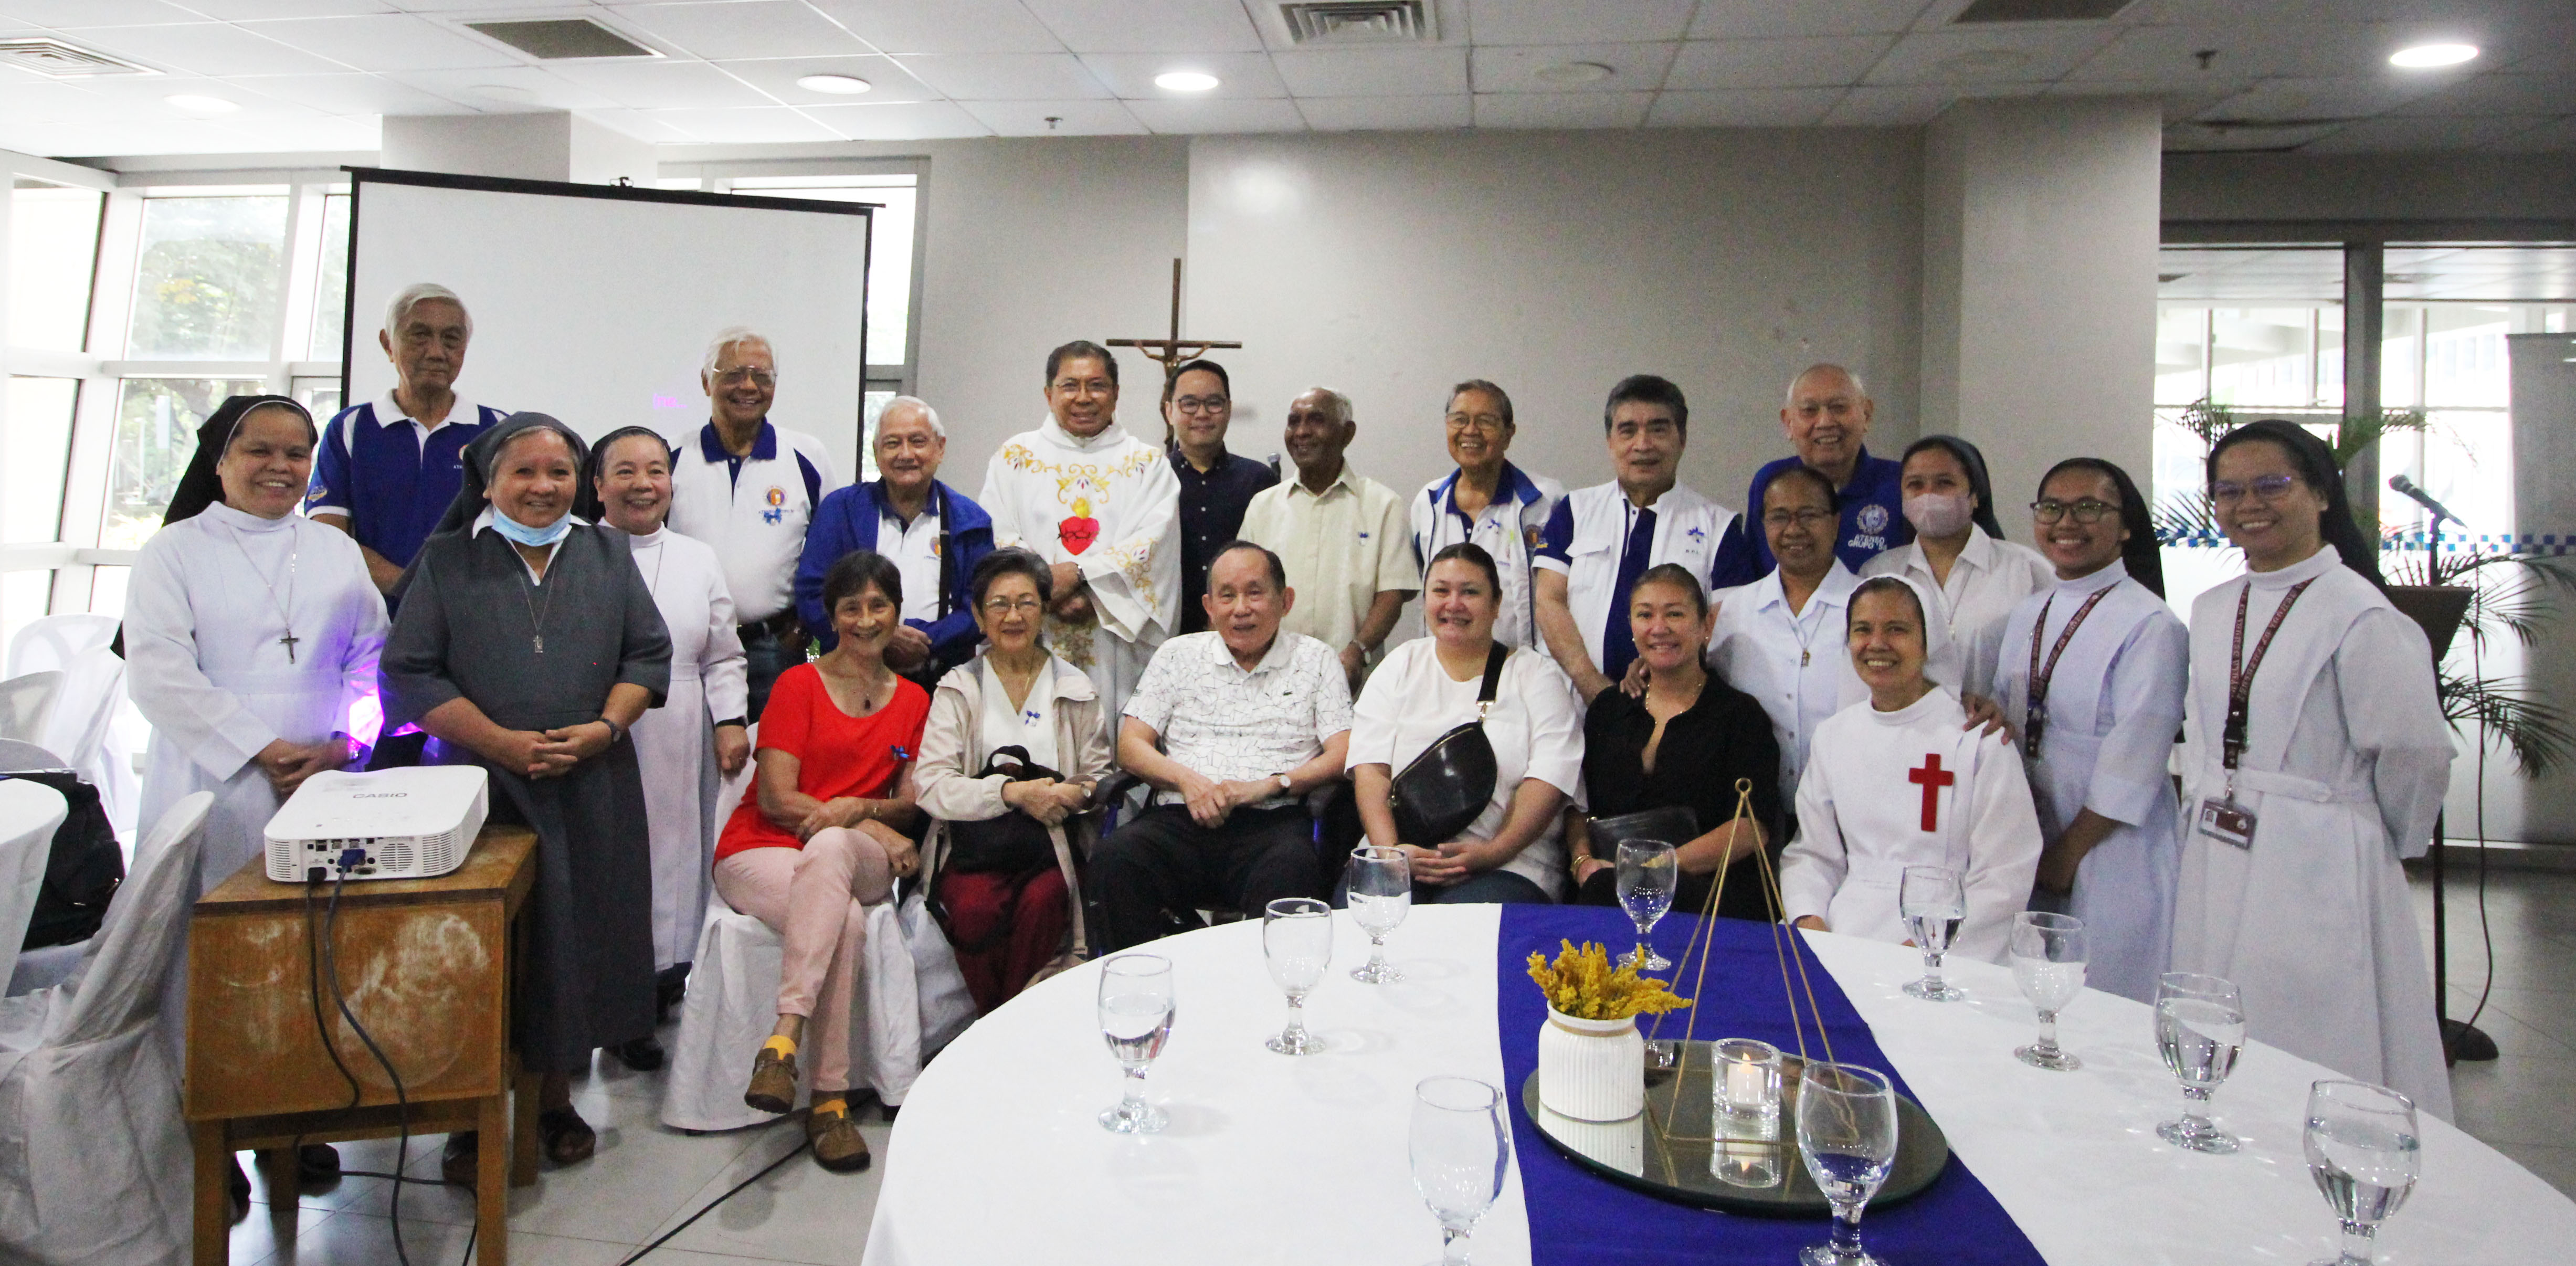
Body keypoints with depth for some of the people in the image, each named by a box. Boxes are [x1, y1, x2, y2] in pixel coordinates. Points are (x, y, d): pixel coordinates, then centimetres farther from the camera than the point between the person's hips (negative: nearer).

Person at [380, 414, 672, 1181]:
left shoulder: (608, 553, 11)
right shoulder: (448, 561, 5)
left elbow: (649, 654, 8)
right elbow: (409, 672, -2)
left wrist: (607, 726, -10)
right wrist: (501, 742, -12)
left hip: (592, 788, 2)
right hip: (482, 786, -2)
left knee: (578, 938, 5)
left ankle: (556, 1098, 21)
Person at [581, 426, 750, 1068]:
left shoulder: (698, 560, 15)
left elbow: (723, 659, 16)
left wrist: (732, 722, 4)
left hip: (677, 749, 3)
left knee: (673, 846, 2)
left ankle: (662, 980, 13)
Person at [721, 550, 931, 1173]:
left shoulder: (913, 700, 14)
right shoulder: (798, 685, 3)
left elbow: (909, 805, 9)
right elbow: (777, 799, -5)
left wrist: (857, 809, -15)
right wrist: (879, 829, -12)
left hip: (855, 859, 2)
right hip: (762, 849, -2)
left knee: (830, 847, -38)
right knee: (846, 922, -35)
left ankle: (784, 1039, -41)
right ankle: (830, 1099, -31)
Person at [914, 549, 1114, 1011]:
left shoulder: (1076, 688, 14)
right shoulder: (957, 689, 9)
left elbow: (1102, 777, 11)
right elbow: (931, 785, -4)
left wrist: (1079, 793, -13)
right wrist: (1012, 792, -17)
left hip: (1054, 843, 1)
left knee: (1041, 901, -31)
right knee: (976, 908, -31)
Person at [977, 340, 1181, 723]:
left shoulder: (1148, 463, 12)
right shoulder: (1014, 457, 14)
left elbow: (1153, 542, -2)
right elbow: (997, 540, 2)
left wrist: (1077, 574, -14)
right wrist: (1051, 596, -13)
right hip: (1032, 646, 0)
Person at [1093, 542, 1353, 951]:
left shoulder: (1316, 661, 15)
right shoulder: (1178, 655, 19)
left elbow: (1345, 755, 5)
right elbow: (1131, 746, 12)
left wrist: (1270, 785, -11)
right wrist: (1186, 779, -8)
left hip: (1271, 823, -1)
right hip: (1180, 820, 2)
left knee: (1292, 869, -37)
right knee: (1117, 856, -30)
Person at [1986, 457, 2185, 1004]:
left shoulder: (2150, 626, -12)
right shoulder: (2026, 615, 10)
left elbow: (2133, 762, -15)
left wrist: (2068, 852, -11)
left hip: (2111, 854, -6)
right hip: (2025, 846, 6)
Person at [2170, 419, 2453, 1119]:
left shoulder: (2364, 620, -13)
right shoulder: (2211, 611, 10)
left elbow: (2415, 757, -9)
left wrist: (2379, 847, 3)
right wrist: (2205, 810, 12)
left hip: (2319, 873, -7)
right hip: (2216, 869, 7)